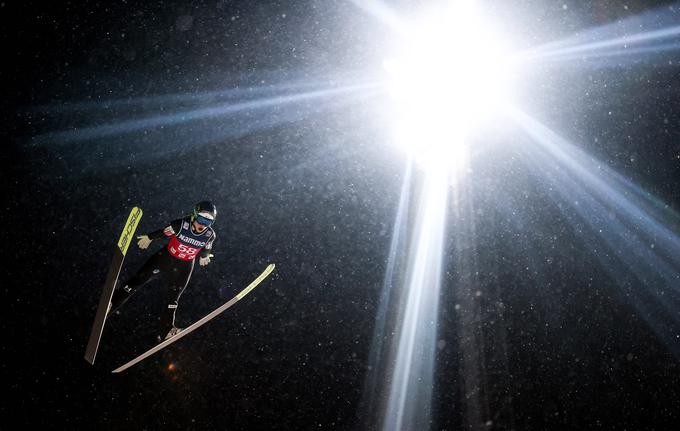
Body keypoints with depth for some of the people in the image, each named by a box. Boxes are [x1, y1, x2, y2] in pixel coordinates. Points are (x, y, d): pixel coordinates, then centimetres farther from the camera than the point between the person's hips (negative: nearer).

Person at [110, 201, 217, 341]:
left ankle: (166, 331, 20)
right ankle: (110, 304, 11)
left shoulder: (210, 235, -19)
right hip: (166, 257, -1)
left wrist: (204, 256, 23)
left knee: (173, 298, 8)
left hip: (184, 267, 1)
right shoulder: (181, 225, -28)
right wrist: (149, 238, 5)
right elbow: (163, 232, -10)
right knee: (139, 280, -1)